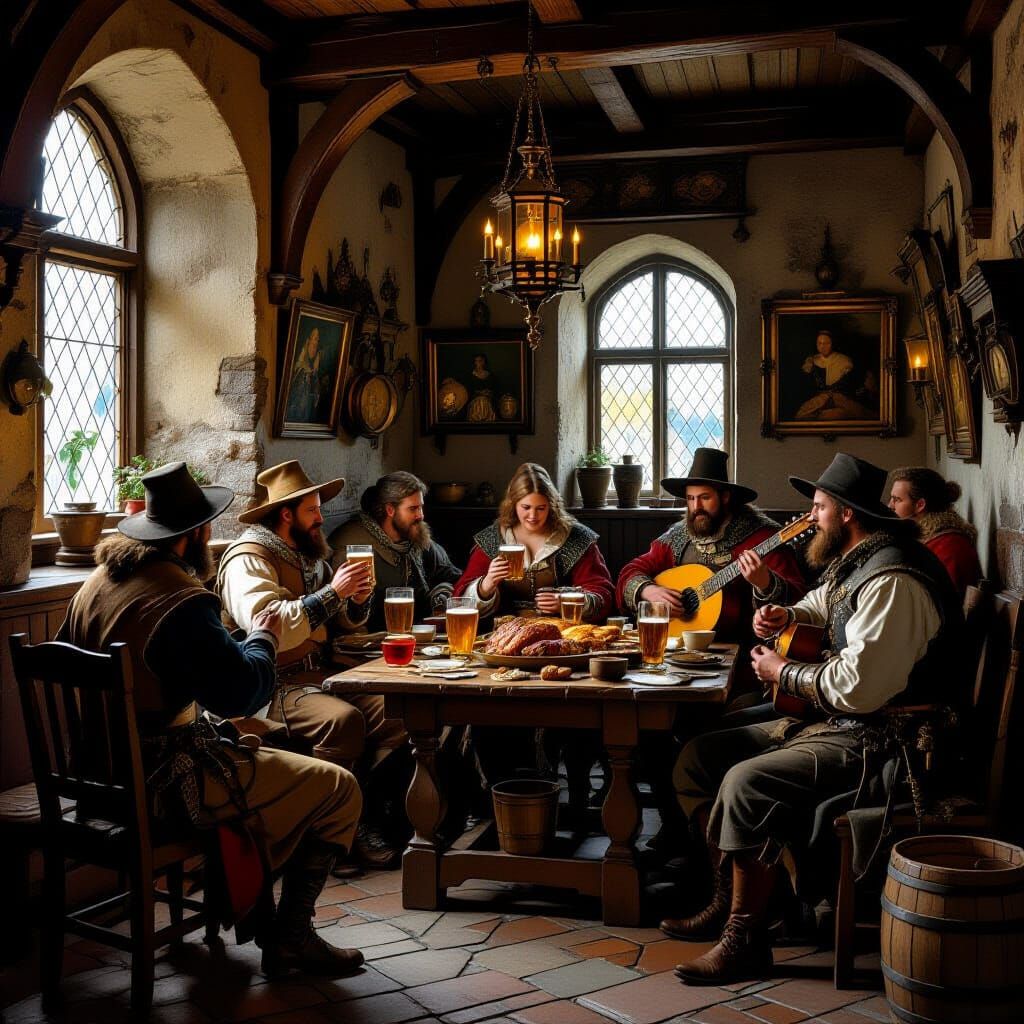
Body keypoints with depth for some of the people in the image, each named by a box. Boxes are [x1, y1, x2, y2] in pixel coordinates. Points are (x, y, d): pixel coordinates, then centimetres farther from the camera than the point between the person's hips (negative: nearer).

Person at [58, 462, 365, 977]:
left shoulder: (97, 581, 5)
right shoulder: (181, 600, -23)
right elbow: (240, 692, -25)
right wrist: (262, 638, -5)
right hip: (164, 779, -10)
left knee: (241, 746, 35)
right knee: (339, 789, -1)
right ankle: (290, 934, 9)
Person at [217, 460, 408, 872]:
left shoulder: (310, 555, 19)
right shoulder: (248, 558, -8)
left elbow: (345, 623, 24)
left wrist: (358, 600, 2)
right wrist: (332, 593, -23)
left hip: (318, 675, 8)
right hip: (274, 687, -7)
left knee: (393, 711, -17)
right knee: (344, 719, -32)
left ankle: (360, 819, -7)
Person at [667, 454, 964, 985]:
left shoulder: (892, 581, -22)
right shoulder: (854, 563, 11)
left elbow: (857, 687, -29)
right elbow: (824, 602, 37)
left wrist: (783, 673, -12)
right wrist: (787, 614, 14)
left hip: (877, 740, -11)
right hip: (831, 722, 11)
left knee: (747, 783, -30)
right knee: (699, 757, 6)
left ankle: (745, 939, -15)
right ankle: (729, 896, 14)